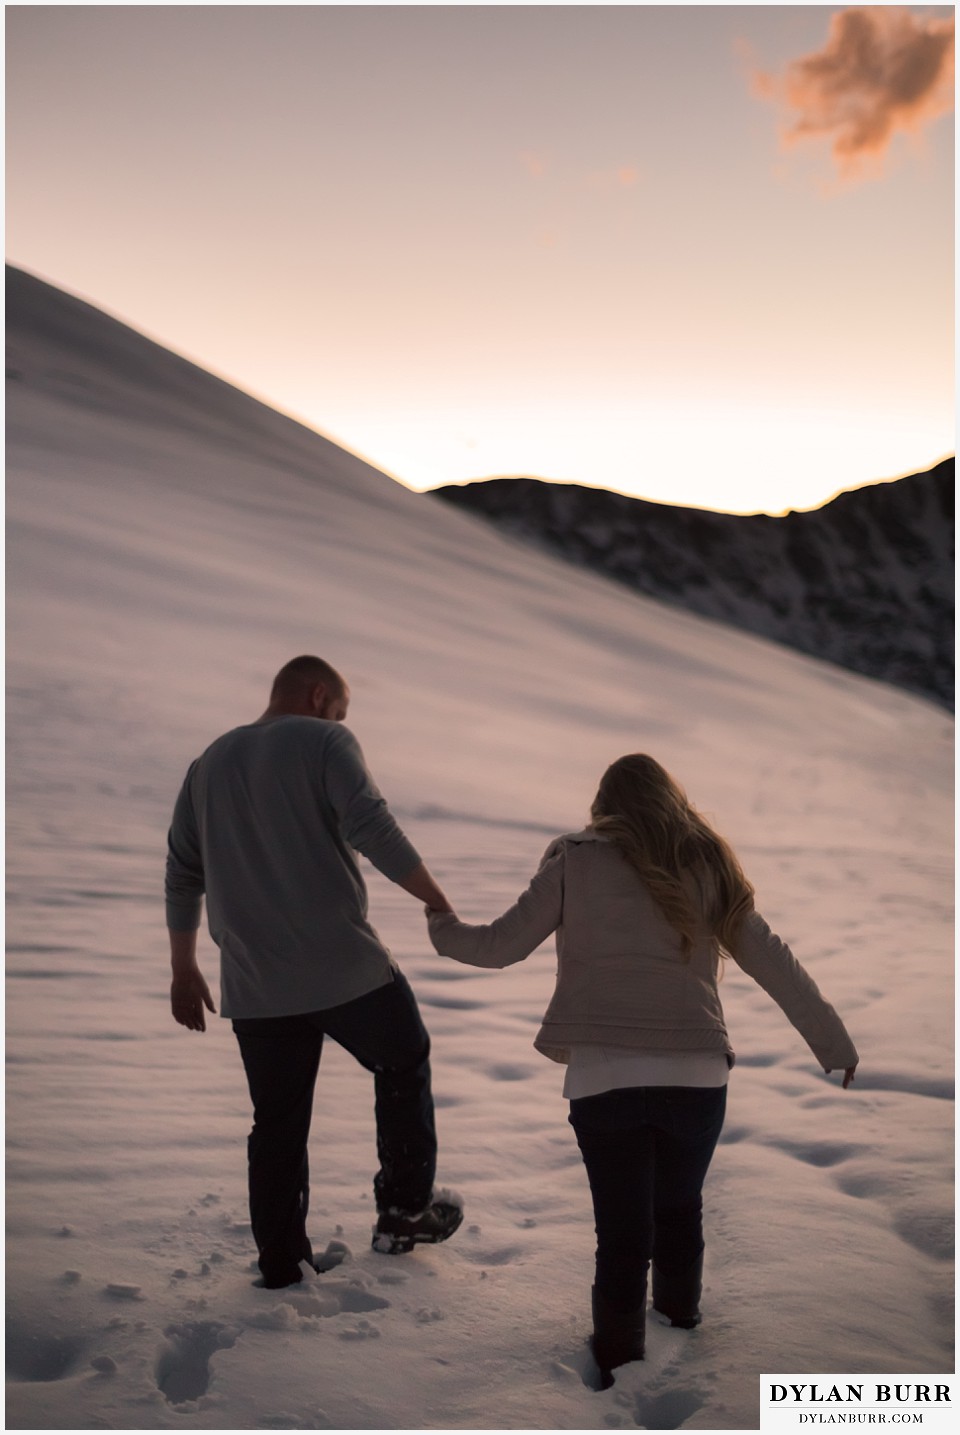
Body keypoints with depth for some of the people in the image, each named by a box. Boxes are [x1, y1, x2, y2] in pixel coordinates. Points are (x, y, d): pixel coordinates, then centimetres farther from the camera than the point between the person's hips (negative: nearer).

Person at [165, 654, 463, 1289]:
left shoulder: (210, 762, 16)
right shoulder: (324, 742, -3)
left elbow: (183, 873, 18)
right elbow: (373, 829, -17)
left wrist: (184, 969, 23)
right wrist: (438, 902, -10)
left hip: (254, 987, 5)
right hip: (346, 967, -5)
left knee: (278, 1124, 13)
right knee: (404, 1062, 18)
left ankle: (282, 1265, 18)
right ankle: (406, 1211, 23)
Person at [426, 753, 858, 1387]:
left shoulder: (576, 862, 3)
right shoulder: (708, 866, 9)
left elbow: (501, 945, 6)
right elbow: (775, 963, 9)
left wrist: (443, 928, 26)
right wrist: (835, 1044, 16)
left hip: (603, 1079, -2)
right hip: (696, 1076, 3)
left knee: (622, 1231, 8)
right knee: (679, 1212, 24)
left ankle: (620, 1366, 19)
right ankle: (681, 1328, 41)